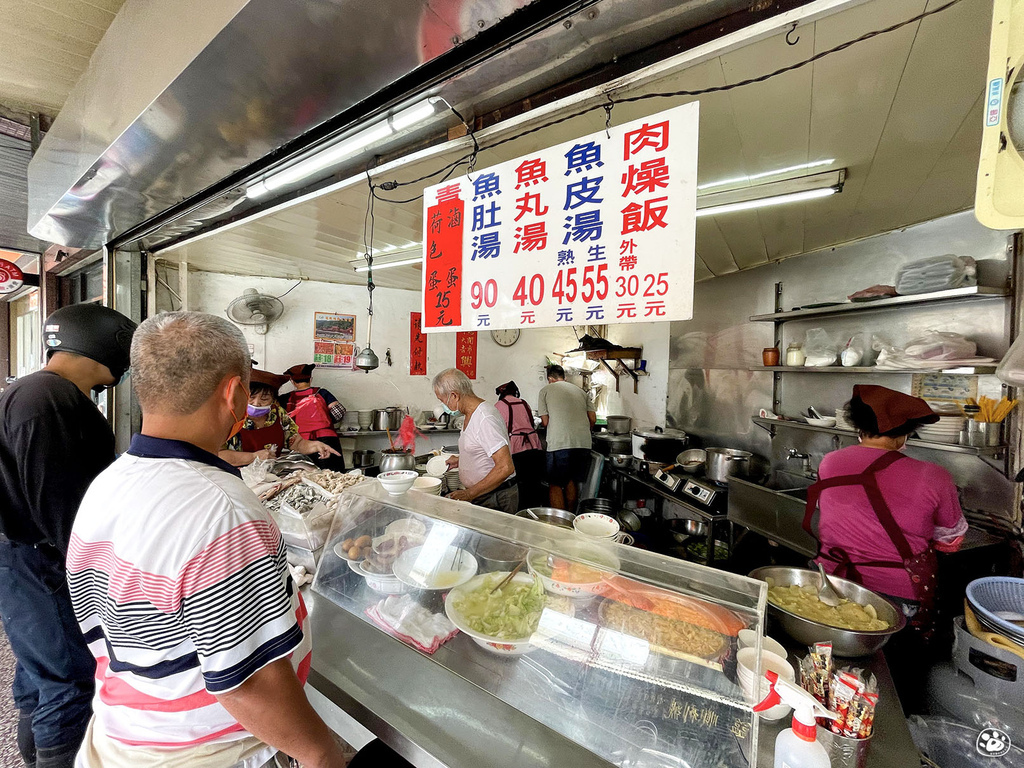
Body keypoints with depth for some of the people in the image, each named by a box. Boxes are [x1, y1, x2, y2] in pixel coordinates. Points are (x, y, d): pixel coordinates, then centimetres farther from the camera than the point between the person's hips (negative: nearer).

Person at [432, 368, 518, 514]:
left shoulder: (485, 419, -22)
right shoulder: (469, 415, 9)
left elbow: (505, 467, -27)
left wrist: (470, 493, -23)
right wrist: (459, 460, 12)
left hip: (496, 500, -9)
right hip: (479, 496, 9)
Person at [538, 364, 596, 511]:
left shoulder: (546, 390, 7)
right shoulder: (580, 391, 19)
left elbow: (545, 421, 3)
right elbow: (593, 419, 13)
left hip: (560, 444, -5)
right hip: (584, 443, 5)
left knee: (555, 485, 6)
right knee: (573, 481, 20)